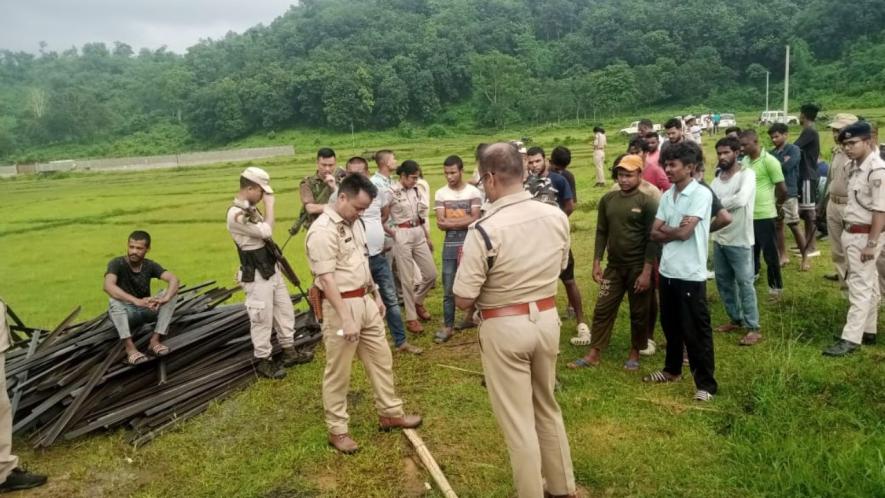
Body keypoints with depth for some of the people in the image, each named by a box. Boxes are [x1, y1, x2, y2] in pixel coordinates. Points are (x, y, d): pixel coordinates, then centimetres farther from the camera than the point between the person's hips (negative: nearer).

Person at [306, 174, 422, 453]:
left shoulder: (354, 223, 8)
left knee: (381, 359, 17)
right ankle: (337, 430, 19)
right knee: (338, 372, 5)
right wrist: (346, 319, -26)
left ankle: (390, 414, 32)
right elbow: (327, 279, -24)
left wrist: (376, 295, 19)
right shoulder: (322, 231, -20)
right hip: (340, 306, -9)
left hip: (365, 301, 9)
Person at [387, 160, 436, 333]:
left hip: (419, 234, 6)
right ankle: (411, 318, 12)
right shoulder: (391, 192, -11)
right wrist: (391, 232, -8)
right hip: (402, 236, -6)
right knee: (408, 279, 0)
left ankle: (417, 301, 34)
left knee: (431, 274, 8)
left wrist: (428, 237, 16)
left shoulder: (416, 190, 8)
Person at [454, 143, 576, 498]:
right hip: (547, 319, 7)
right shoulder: (557, 217, -5)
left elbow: (463, 300, -17)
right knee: (548, 408, 25)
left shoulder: (484, 230, -23)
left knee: (517, 422, 9)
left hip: (505, 329, -6)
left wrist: (467, 263, 0)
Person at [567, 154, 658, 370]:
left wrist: (647, 272, -16)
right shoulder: (607, 200, 3)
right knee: (603, 309, 6)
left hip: (638, 267, -4)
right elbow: (601, 232, 8)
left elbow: (652, 239, -12)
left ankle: (634, 352, 26)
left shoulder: (647, 203, -10)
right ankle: (594, 353, 14)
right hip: (614, 266, 4)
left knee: (639, 312, 9)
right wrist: (596, 262, 3)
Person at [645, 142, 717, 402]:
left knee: (696, 331, 1)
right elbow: (654, 234, 6)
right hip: (668, 271, 7)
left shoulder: (701, 194, -12)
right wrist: (675, 230, -10)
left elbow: (685, 233, -19)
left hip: (691, 274, -7)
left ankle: (706, 383, 12)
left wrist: (666, 229, -1)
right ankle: (672, 369, 38)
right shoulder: (667, 196, 10)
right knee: (670, 325, 20)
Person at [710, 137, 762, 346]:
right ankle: (735, 319, 31)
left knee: (744, 283, 0)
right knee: (723, 281, 15)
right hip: (719, 238, 7)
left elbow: (740, 199, -30)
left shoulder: (747, 174, -13)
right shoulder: (718, 177, 9)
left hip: (740, 239, -7)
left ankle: (753, 327, 11)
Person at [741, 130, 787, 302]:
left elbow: (782, 189, -9)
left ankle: (776, 287, 19)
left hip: (764, 215, -6)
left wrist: (772, 203, 5)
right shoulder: (744, 161, 7)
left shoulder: (769, 161, -13)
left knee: (770, 253, 5)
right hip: (747, 215, 6)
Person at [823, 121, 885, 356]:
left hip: (864, 235, -9)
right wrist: (848, 232, 14)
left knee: (860, 287, -6)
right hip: (851, 233, 9)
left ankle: (850, 339, -4)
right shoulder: (855, 167, 9)